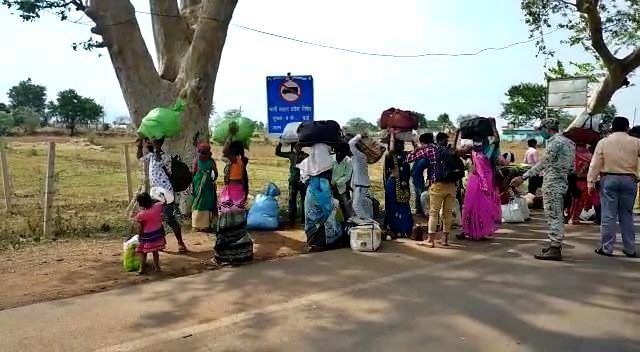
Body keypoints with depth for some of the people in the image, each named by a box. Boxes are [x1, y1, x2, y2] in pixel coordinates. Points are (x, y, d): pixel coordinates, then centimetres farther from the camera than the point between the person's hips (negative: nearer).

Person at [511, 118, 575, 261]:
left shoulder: (555, 142, -14)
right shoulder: (568, 142, 15)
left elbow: (543, 163, -23)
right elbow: (571, 167, 16)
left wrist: (523, 177, -26)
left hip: (552, 184, -10)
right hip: (562, 183, 10)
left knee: (553, 216, -7)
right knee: (557, 216, 15)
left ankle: (555, 249, -4)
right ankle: (555, 244, 24)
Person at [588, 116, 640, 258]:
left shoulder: (603, 142, -2)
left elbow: (595, 164, -4)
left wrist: (591, 182, -1)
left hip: (609, 179, -1)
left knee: (608, 215, 2)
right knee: (627, 215, 11)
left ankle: (607, 248, 4)